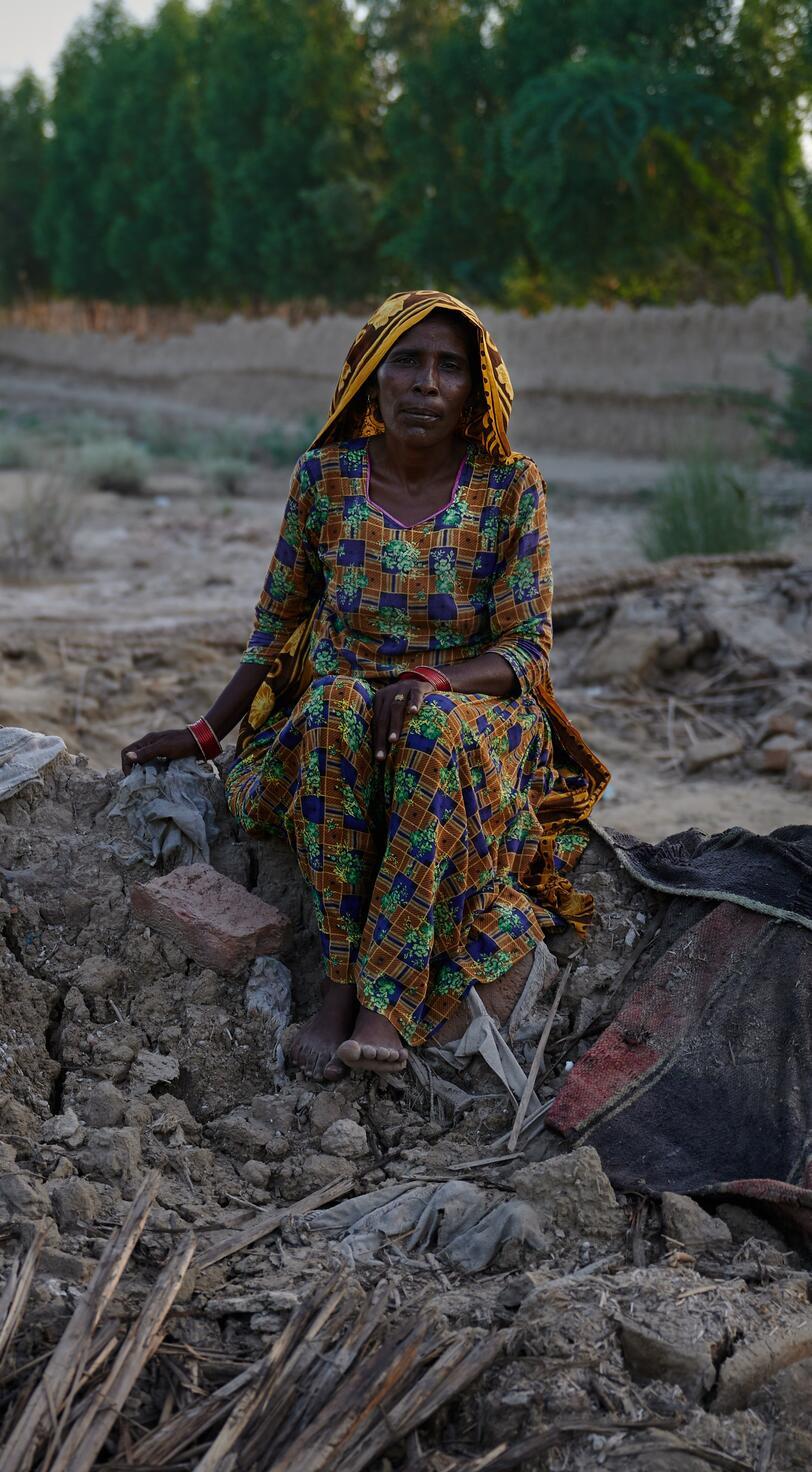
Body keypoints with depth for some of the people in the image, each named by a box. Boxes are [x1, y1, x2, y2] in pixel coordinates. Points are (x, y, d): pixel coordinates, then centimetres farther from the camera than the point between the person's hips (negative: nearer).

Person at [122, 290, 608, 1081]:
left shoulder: (510, 487, -5)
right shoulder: (326, 475, -1)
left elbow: (527, 649, -7)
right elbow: (278, 621, 10)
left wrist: (429, 684, -26)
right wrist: (206, 732, 7)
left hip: (471, 707, -1)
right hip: (330, 715, 1)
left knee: (436, 728, -37)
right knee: (337, 706, -35)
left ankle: (384, 1005, -39)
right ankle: (340, 979, -33)